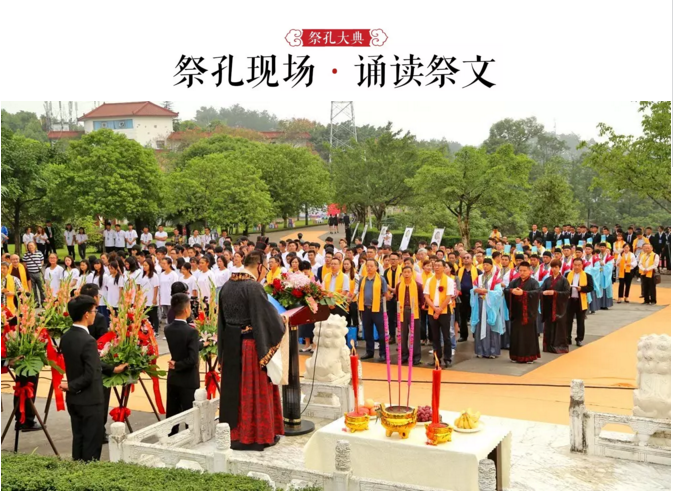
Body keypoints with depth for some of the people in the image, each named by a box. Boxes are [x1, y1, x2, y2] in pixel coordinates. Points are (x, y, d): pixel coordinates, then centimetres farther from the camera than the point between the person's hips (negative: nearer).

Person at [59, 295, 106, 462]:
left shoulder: (66, 337, 3)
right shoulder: (88, 341, -23)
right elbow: (89, 376, -26)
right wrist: (71, 386, -9)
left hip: (73, 399, 8)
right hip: (90, 401, -8)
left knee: (78, 440, 15)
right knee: (92, 443, 1)